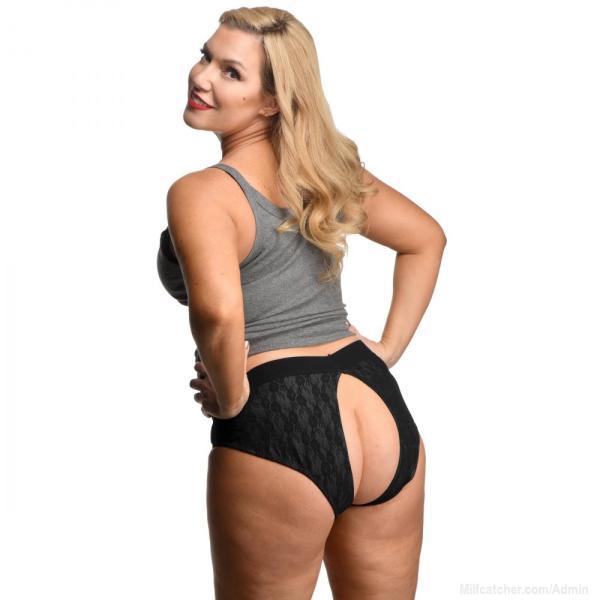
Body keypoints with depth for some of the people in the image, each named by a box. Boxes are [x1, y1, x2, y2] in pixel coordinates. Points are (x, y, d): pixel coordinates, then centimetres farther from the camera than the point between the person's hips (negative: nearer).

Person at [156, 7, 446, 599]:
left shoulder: (199, 192, -12)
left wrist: (231, 396, -12)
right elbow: (427, 238, 20)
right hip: (384, 418, 6)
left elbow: (217, 310, -30)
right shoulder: (325, 168, 8)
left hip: (278, 429, -6)